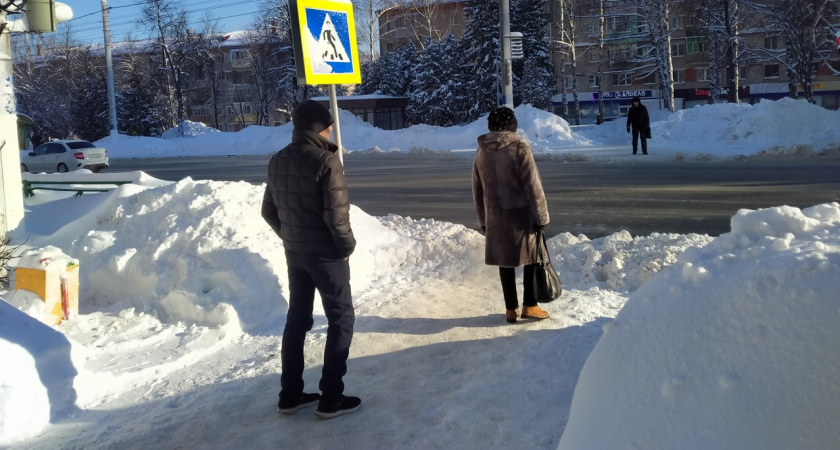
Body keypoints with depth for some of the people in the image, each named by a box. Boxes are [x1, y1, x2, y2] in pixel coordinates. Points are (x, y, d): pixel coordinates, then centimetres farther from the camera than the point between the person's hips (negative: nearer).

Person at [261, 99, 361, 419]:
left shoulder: (278, 161, 4)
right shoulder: (326, 161, -19)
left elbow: (269, 210, 10)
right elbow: (336, 214, -23)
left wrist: (290, 237, 18)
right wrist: (347, 246, -9)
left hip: (294, 252, 7)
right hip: (326, 253, -7)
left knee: (297, 319, 16)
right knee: (341, 320, 5)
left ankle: (290, 394, 22)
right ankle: (331, 398, 6)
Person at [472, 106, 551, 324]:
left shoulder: (481, 151, 6)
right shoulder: (519, 147, -12)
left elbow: (477, 190, 11)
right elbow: (532, 185, -14)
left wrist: (483, 219, 19)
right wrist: (541, 216, -7)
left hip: (495, 216, 5)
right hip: (522, 214, -5)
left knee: (505, 260, 11)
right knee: (531, 257, 10)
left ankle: (511, 309, 16)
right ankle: (529, 306, 12)